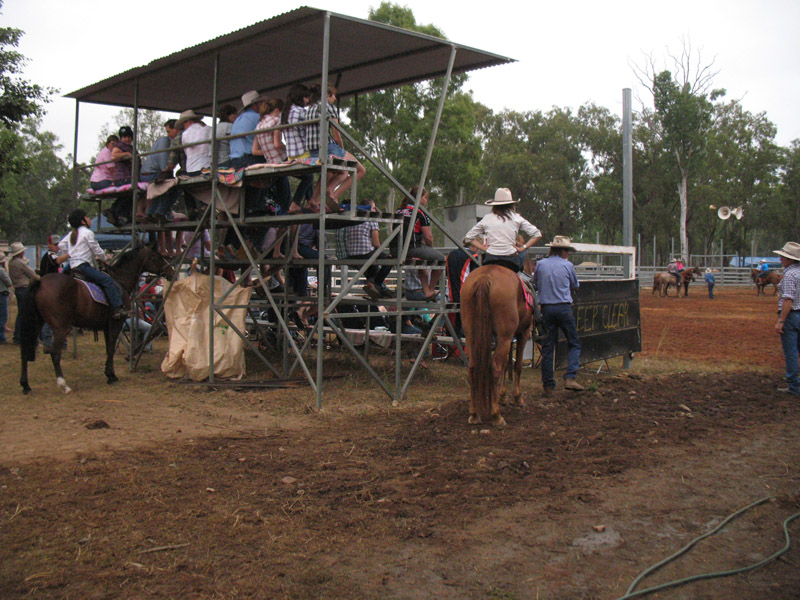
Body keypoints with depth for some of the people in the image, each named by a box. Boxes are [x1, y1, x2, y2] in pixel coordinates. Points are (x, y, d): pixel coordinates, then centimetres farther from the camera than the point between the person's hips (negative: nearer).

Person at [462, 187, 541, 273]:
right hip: (511, 259, -1)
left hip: (491, 259, 1)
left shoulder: (487, 219, 9)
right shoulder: (516, 218, 6)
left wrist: (484, 248, 10)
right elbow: (537, 234, 6)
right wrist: (523, 248, 6)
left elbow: (468, 238, 14)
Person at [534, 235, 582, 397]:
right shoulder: (567, 265, 0)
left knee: (547, 347, 6)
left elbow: (535, 285, 14)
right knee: (574, 344, 8)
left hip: (546, 308, 3)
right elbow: (575, 286, 13)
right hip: (564, 308, -3)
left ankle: (548, 386, 7)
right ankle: (570, 378, -8)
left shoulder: (540, 264, 4)